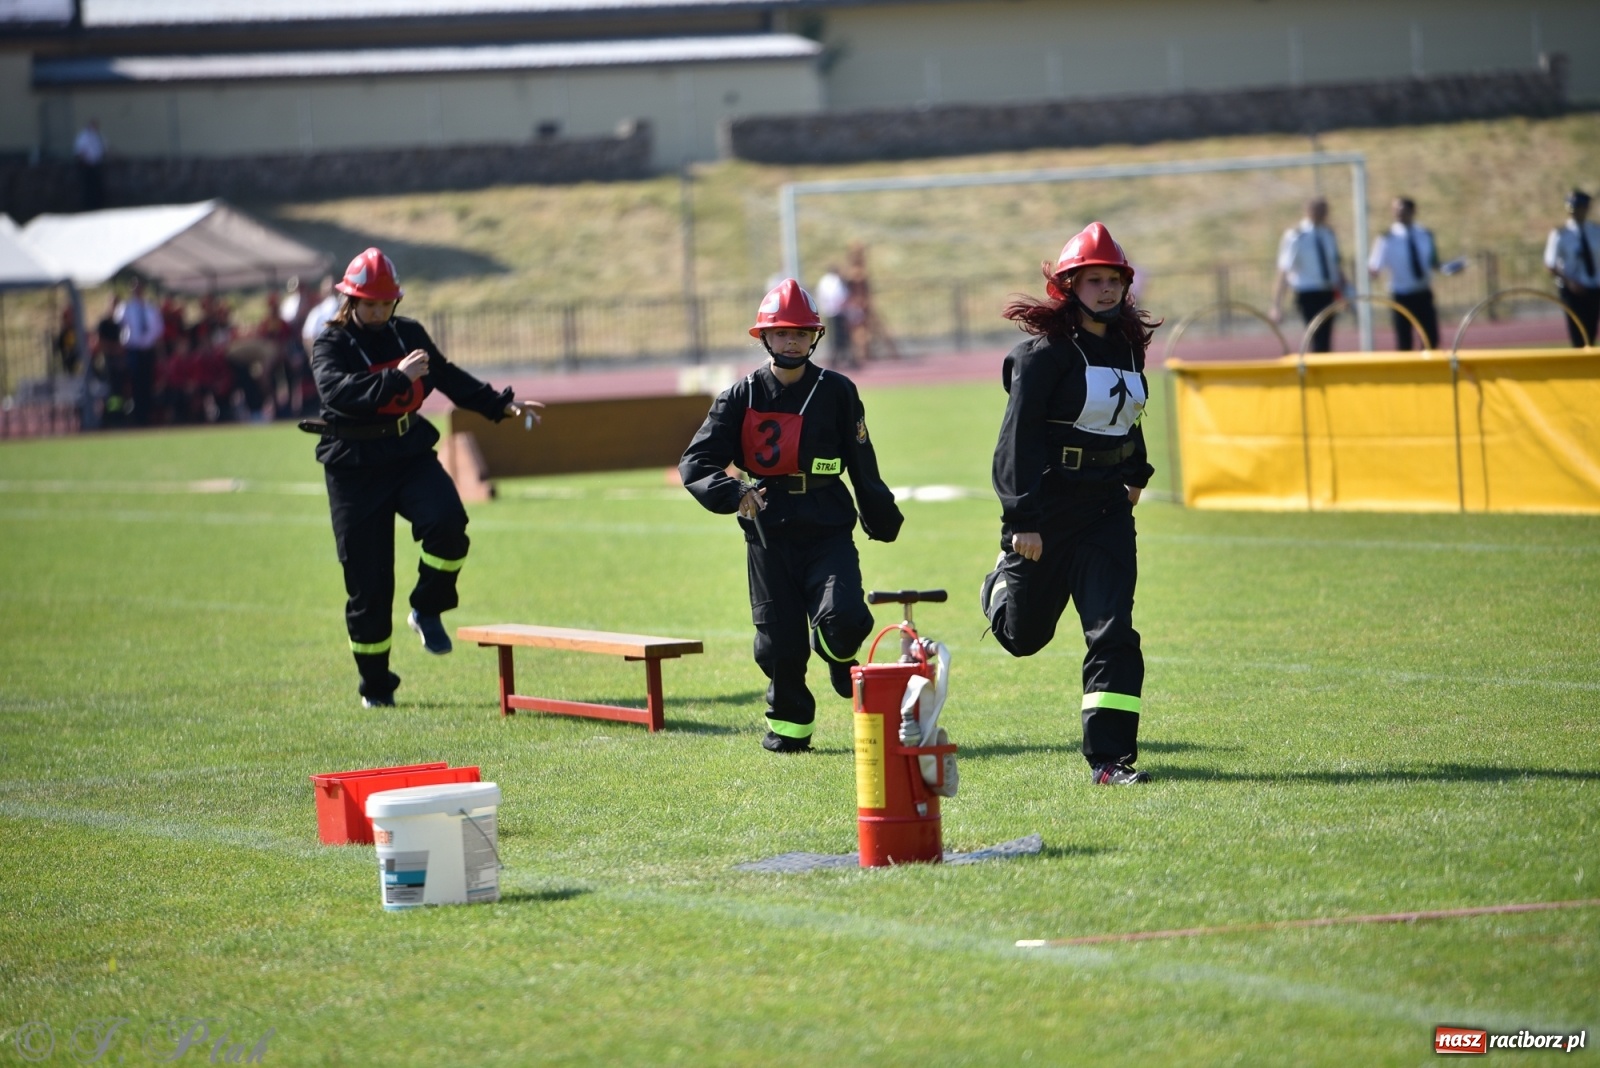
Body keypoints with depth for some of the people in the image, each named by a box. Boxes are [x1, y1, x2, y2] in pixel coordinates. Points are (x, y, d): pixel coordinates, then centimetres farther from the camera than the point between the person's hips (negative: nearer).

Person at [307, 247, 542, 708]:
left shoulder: (409, 333, 10)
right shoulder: (331, 344, -5)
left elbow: (448, 377, 26)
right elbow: (337, 391, -25)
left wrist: (502, 405, 24)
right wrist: (398, 377, -32)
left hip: (410, 454, 4)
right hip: (355, 467, -4)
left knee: (447, 520, -26)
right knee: (367, 579, -3)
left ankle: (427, 610, -1)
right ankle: (375, 684, 11)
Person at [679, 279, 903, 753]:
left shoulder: (837, 392, 4)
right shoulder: (741, 397, 3)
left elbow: (862, 465, 11)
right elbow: (696, 464, -3)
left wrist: (882, 521, 16)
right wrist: (734, 493, -21)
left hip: (829, 533, -1)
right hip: (769, 535, 1)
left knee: (842, 620, -21)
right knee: (779, 642, 1)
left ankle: (838, 656, 15)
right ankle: (788, 725, 25)